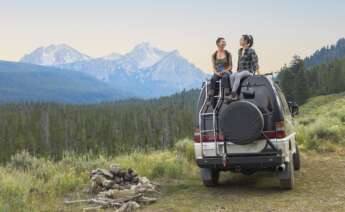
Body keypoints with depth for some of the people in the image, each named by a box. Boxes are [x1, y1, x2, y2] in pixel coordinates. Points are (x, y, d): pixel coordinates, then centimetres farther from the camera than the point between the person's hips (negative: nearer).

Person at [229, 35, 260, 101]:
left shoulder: (251, 51, -6)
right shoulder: (240, 51, 16)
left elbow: (255, 62, -8)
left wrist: (258, 73, -13)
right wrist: (237, 70, 19)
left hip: (249, 70, -6)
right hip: (241, 71, 6)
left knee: (237, 76, -34)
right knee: (232, 76, -24)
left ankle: (233, 93, -36)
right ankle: (235, 95, -27)